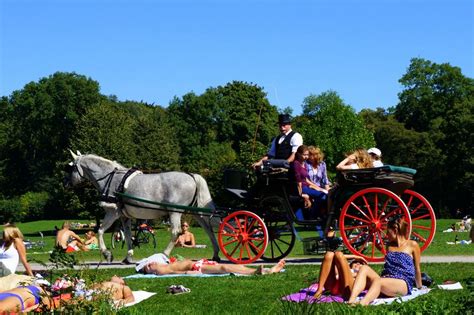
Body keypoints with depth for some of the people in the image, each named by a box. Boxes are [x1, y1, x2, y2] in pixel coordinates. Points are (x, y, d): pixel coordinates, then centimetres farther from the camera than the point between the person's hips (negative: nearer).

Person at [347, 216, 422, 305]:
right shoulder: (390, 245, 25)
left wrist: (419, 287, 19)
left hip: (403, 284, -6)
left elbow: (417, 268, 14)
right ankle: (351, 301, -46)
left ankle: (361, 305, -67)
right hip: (387, 280, 6)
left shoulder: (412, 245, 7)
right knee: (364, 268, -23)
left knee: (378, 281, -38)